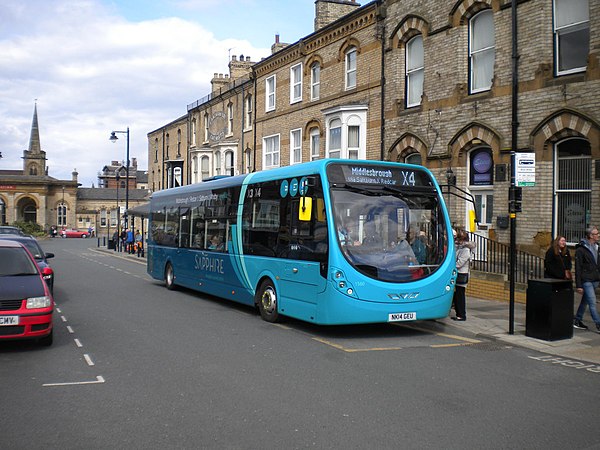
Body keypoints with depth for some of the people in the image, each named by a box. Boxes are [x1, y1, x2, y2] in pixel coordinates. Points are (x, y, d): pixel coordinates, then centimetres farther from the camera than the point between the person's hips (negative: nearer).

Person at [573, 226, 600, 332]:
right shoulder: (580, 249, -10)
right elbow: (578, 268, -11)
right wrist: (579, 285, -14)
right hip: (586, 280, -8)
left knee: (585, 301, 14)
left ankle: (577, 320, 24)